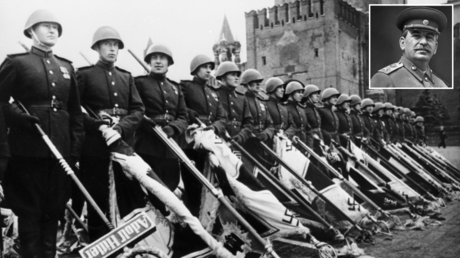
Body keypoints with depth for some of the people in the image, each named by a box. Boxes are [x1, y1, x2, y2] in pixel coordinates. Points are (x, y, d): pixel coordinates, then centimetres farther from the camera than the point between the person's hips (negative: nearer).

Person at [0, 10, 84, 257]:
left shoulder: (66, 67, 16)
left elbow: (75, 111, 14)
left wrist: (76, 146, 8)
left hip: (60, 149, 5)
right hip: (28, 149, -4)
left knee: (54, 209, 10)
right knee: (29, 210, 2)